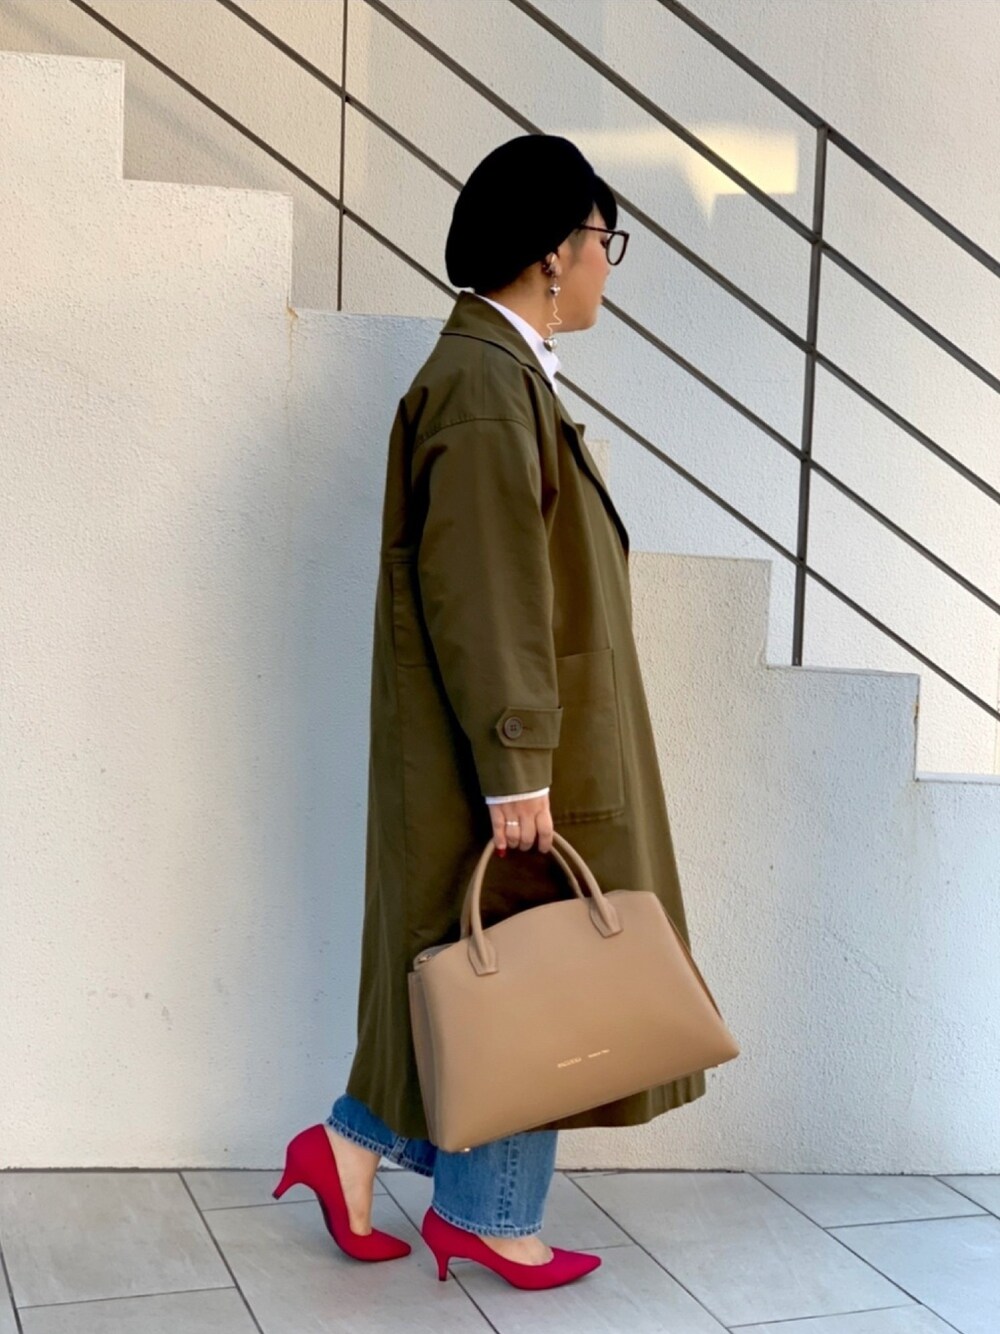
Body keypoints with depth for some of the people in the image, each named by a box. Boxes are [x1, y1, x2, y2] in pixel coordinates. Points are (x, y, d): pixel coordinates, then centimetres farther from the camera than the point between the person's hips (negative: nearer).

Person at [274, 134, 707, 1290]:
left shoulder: (502, 371, 13)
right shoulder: (484, 382, -19)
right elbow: (480, 594, -23)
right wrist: (518, 770, -22)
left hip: (540, 742, 10)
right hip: (513, 757, -10)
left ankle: (356, 1143, 26)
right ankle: (485, 1213, 21)